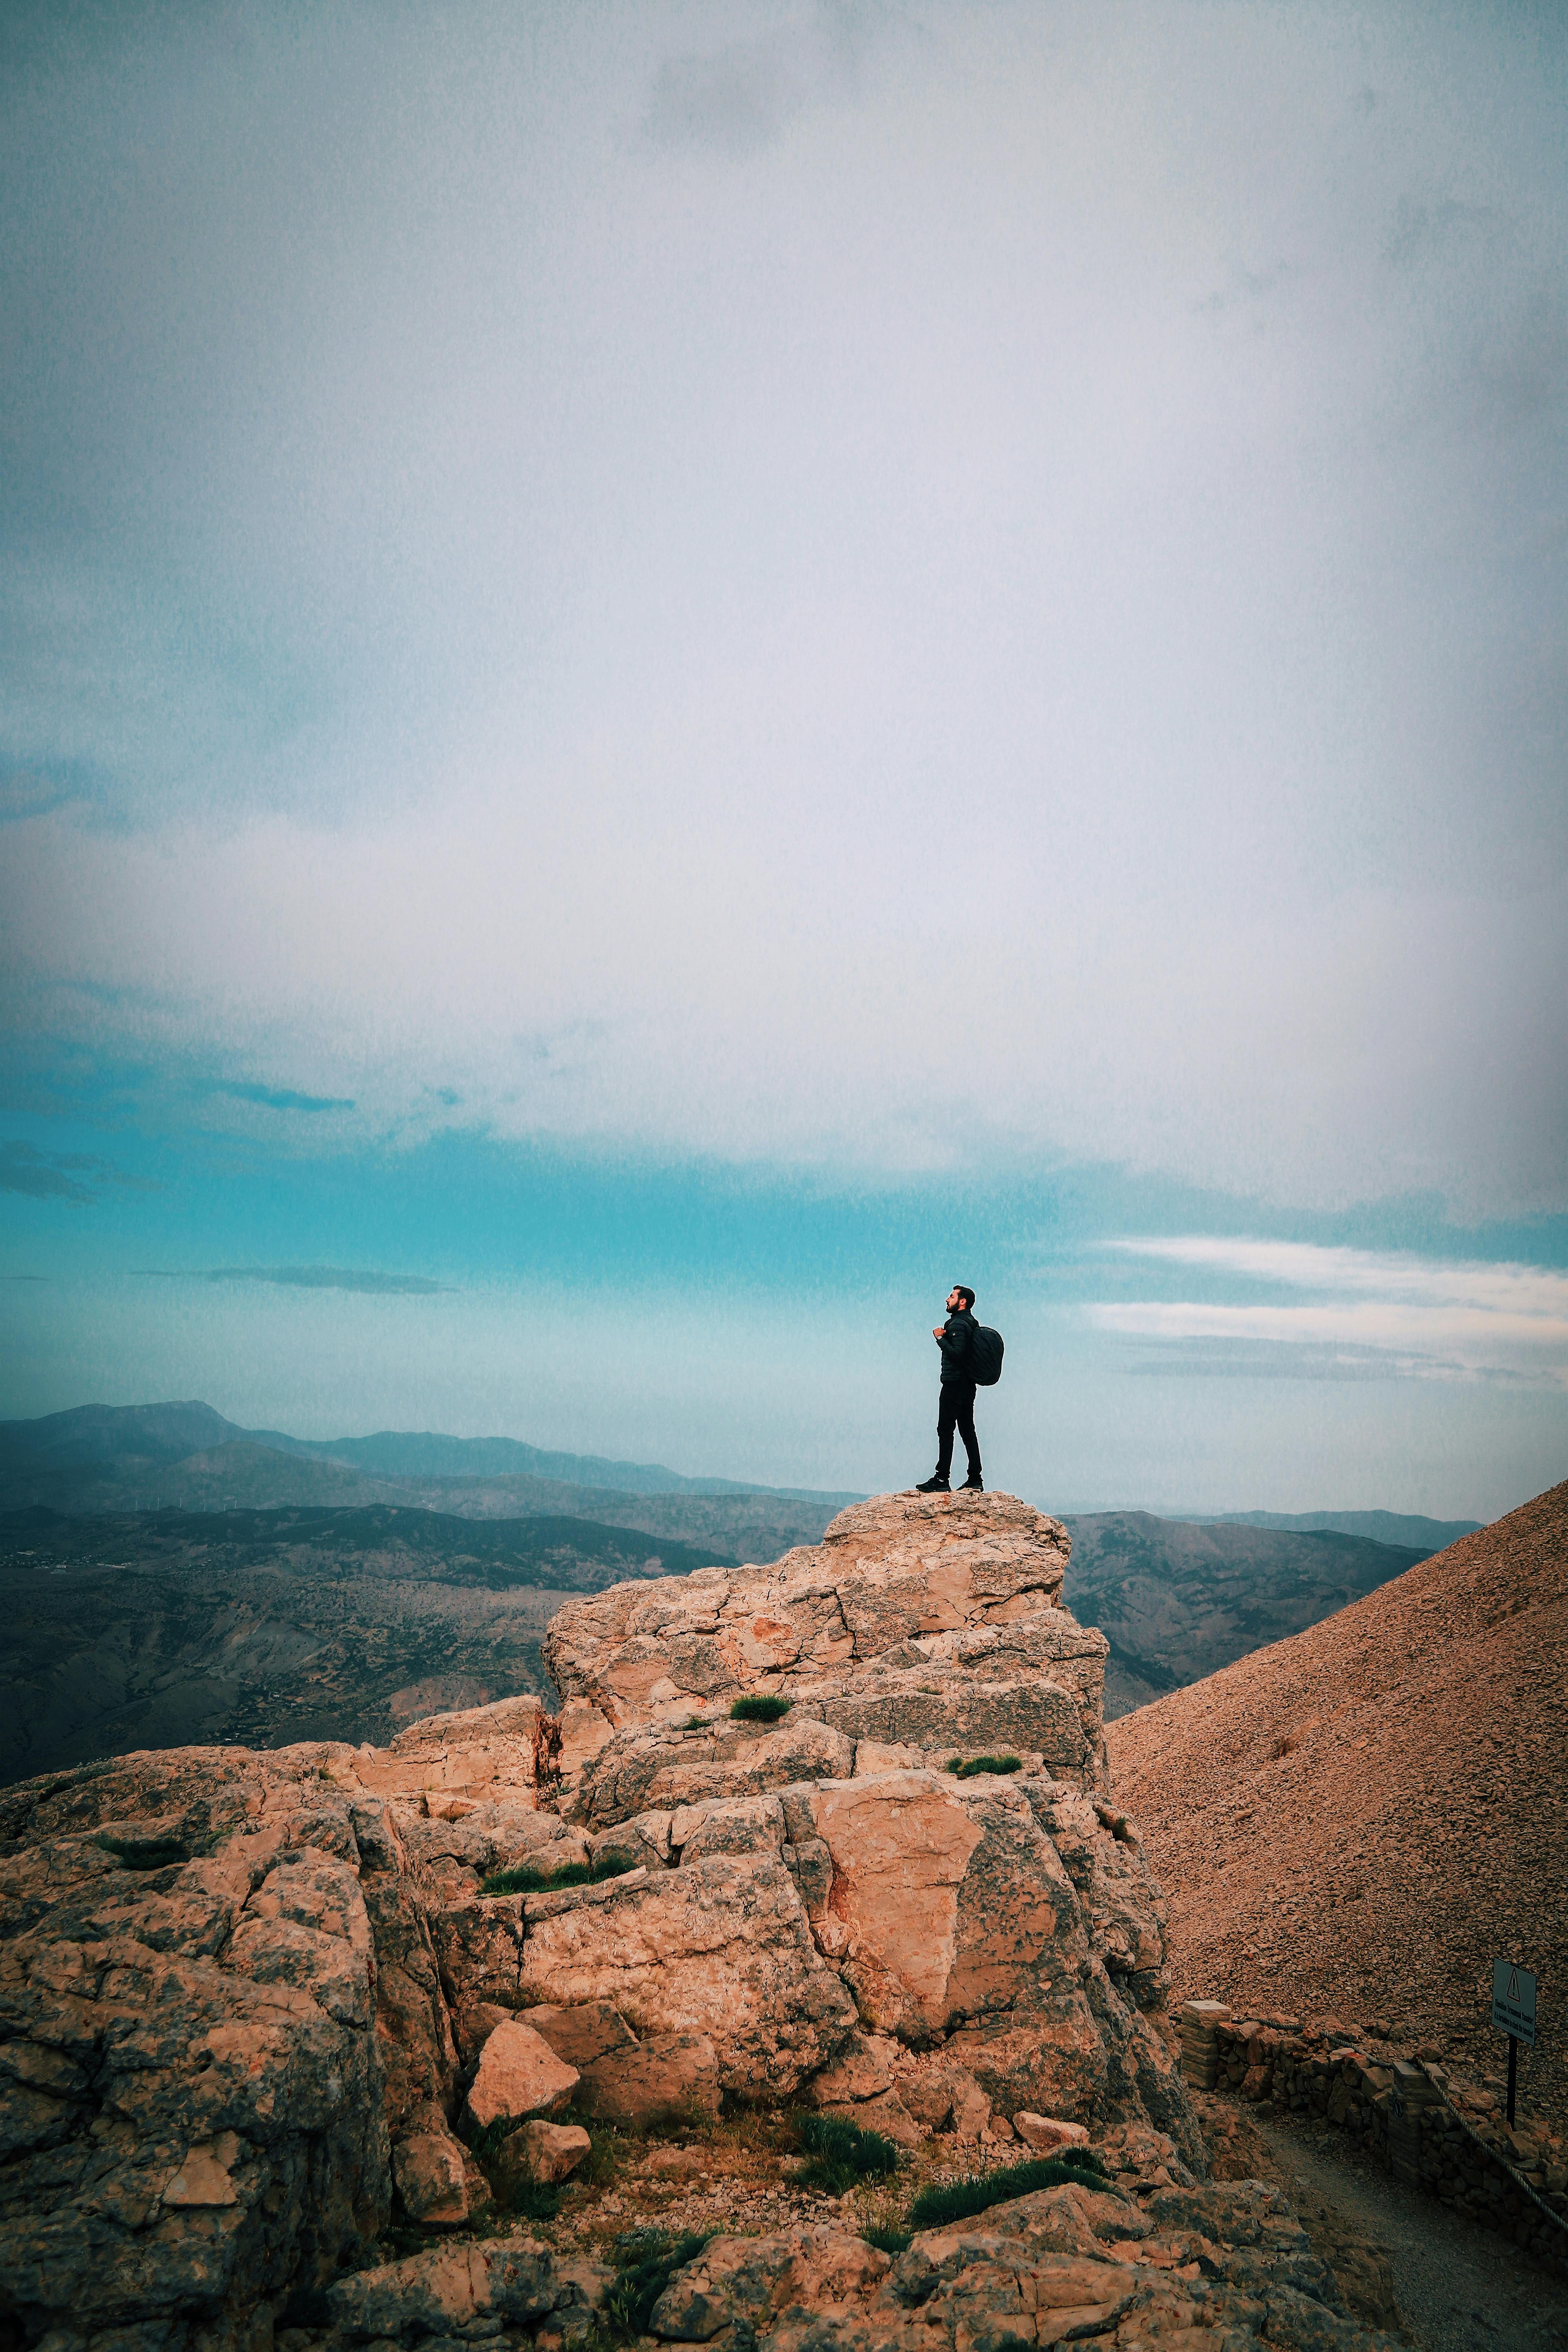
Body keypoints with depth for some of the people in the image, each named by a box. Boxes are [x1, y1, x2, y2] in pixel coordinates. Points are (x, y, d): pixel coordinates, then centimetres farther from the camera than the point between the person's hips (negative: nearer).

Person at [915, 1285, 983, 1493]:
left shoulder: (959, 1324, -14)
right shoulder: (969, 1322, 18)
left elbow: (956, 1353, -24)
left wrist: (941, 1338, -13)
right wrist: (944, 1337, 6)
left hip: (954, 1384, -10)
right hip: (967, 1384, 10)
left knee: (945, 1430, -7)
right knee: (967, 1431, 10)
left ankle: (942, 1480, -7)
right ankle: (975, 1480, 10)